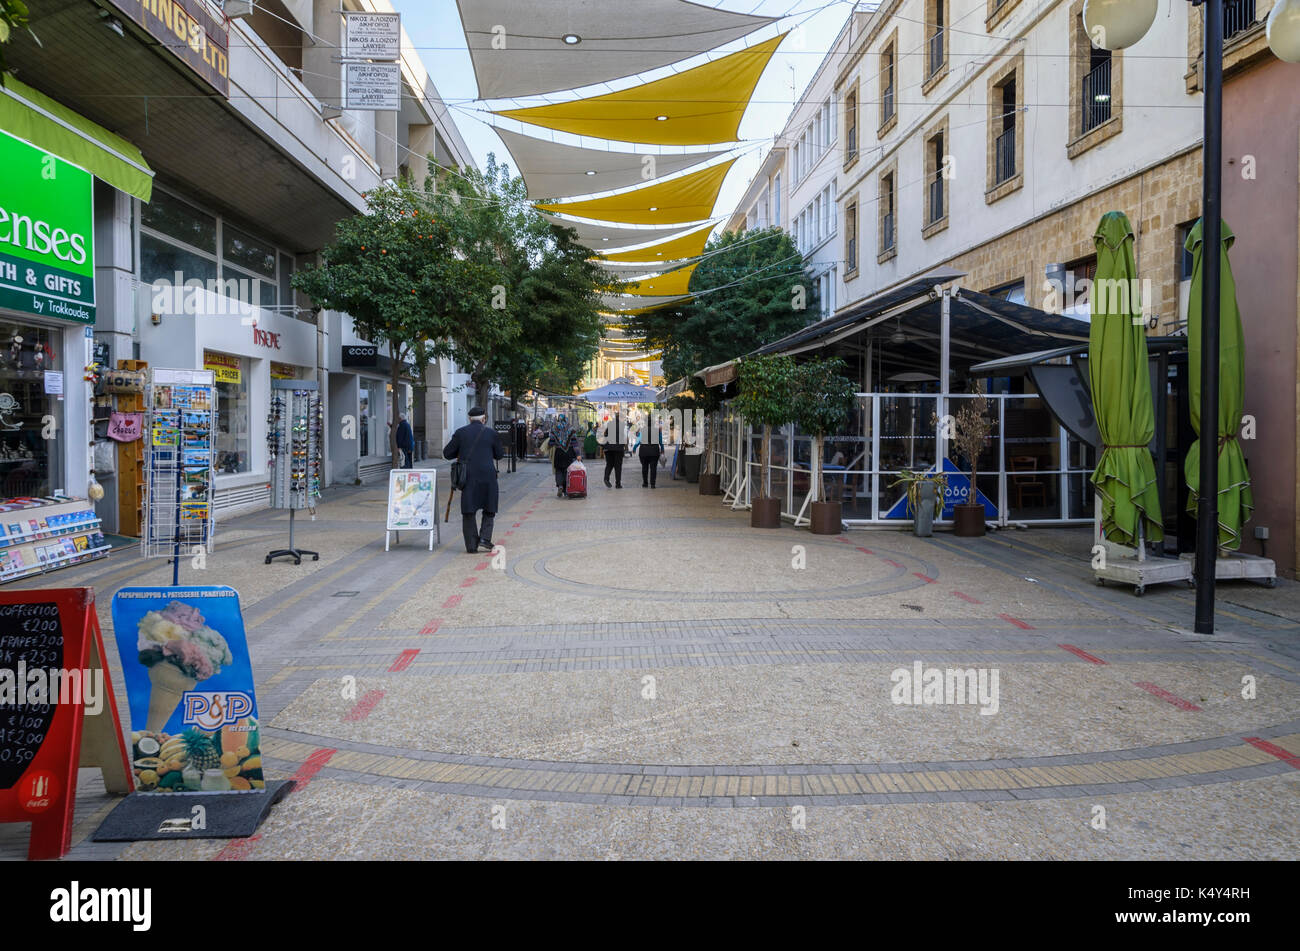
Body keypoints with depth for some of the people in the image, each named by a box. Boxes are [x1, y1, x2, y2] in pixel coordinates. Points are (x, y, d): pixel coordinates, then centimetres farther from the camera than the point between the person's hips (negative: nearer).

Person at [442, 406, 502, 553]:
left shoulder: (460, 433, 3)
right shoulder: (490, 433, 3)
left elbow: (447, 453, 7)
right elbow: (499, 454, 12)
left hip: (468, 476, 1)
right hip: (487, 476, -1)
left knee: (468, 511, 7)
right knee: (489, 510, 12)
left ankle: (471, 545, 7)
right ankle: (484, 540, 0)